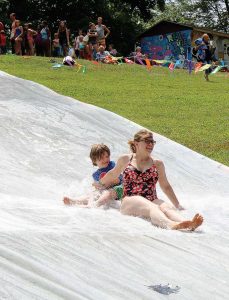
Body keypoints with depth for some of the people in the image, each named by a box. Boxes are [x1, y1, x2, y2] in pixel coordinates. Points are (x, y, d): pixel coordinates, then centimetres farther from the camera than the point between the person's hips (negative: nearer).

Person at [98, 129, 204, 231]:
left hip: (152, 201, 3)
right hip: (129, 202, -3)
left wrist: (177, 206, 28)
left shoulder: (157, 164, 18)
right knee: (151, 207, -38)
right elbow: (113, 174, 32)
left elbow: (166, 187, 27)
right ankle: (170, 224, -70)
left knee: (166, 207, -33)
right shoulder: (125, 160, 13)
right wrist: (99, 185, 49)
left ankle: (188, 224, -64)